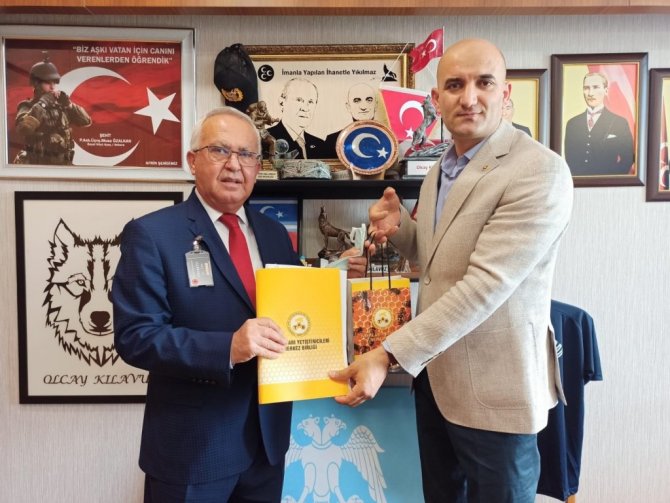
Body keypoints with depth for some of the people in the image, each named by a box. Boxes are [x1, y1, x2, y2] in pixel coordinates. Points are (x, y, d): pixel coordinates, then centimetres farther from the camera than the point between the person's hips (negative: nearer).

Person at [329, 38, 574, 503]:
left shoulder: (540, 172, -19)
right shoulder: (440, 170, 8)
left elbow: (485, 284, -26)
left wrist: (388, 355, -26)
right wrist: (399, 227, -3)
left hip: (493, 388, -7)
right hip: (433, 373, 7)